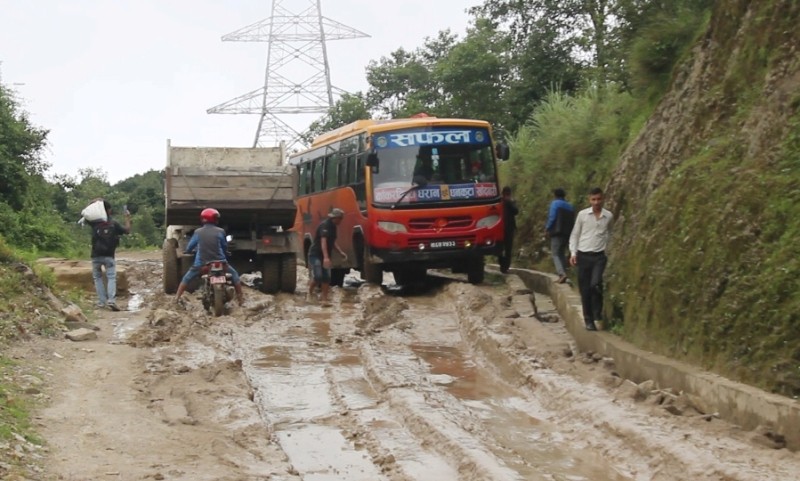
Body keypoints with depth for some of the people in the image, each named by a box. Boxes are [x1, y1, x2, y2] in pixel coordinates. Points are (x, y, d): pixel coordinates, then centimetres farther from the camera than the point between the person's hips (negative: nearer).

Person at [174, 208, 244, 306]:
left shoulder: (198, 232, 0)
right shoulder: (220, 231, -2)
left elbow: (189, 248, 8)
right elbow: (225, 247, 9)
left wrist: (188, 251, 32)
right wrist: (225, 256, 31)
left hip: (201, 264, 0)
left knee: (187, 277, 21)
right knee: (234, 274, 20)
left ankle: (177, 298, 16)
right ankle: (241, 299, 18)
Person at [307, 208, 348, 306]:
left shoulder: (333, 227, 9)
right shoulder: (324, 225, -19)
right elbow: (323, 241, -30)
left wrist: (341, 252, 8)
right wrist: (326, 257, -40)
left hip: (325, 256, 9)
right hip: (315, 254, -9)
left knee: (327, 277, 2)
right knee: (318, 276, -17)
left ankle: (324, 299, 6)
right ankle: (310, 293, 7)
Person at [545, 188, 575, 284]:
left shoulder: (555, 203, -3)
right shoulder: (570, 206, 17)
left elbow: (552, 218, -12)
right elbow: (572, 221, 13)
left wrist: (547, 227, 1)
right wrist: (569, 231, 18)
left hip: (557, 232, -6)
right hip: (567, 233, 6)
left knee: (556, 254, -6)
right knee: (562, 253, 16)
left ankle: (562, 273, -24)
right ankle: (562, 272, 12)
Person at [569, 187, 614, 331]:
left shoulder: (609, 216, 3)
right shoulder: (582, 214, 0)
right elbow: (574, 235, 6)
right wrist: (573, 252, -3)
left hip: (599, 256, -1)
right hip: (583, 256, 1)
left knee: (595, 284, -22)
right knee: (585, 290, 2)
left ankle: (597, 313, 0)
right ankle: (589, 320, 13)